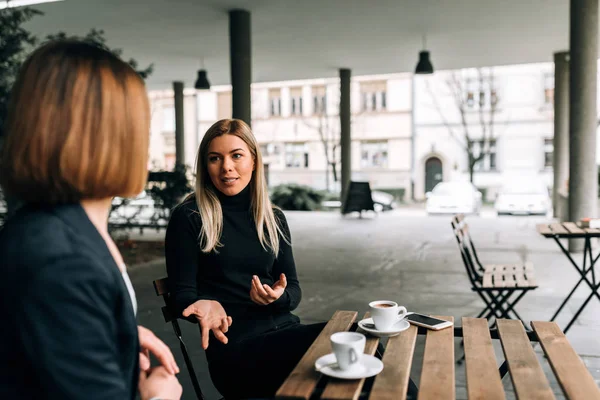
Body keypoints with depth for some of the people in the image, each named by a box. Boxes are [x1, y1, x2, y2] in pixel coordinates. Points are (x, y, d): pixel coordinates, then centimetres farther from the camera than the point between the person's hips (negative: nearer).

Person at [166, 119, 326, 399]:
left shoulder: (274, 218, 13)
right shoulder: (188, 217, -1)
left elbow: (293, 288, 12)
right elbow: (182, 293, -1)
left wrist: (279, 296, -12)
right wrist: (208, 306, -23)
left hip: (283, 330, 6)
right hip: (234, 346, -5)